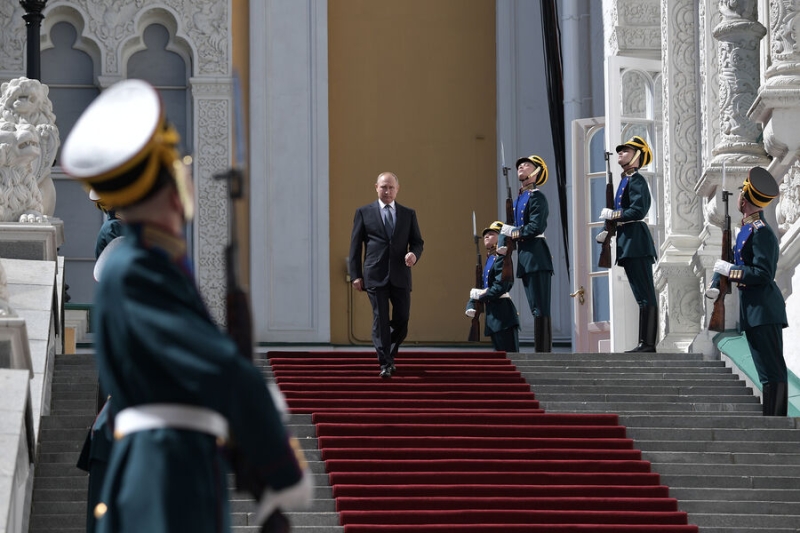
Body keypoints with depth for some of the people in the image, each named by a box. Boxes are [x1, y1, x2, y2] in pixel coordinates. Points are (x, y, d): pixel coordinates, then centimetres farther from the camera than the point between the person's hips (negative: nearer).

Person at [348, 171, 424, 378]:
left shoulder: (408, 214, 12)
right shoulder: (364, 212, 6)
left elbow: (417, 242, 13)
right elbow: (355, 245, 5)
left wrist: (414, 254, -12)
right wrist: (356, 275, -2)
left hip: (400, 276, 2)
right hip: (375, 276, -2)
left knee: (402, 319, 1)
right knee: (380, 319, -7)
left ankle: (389, 353, 25)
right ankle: (385, 363, -5)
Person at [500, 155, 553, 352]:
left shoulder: (536, 197, -7)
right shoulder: (519, 200, 19)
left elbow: (536, 227, -18)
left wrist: (512, 231, -8)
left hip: (536, 256, -9)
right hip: (525, 257, 9)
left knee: (541, 308, -10)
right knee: (536, 308, 9)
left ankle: (544, 351, -11)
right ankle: (541, 352, 10)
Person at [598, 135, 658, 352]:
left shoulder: (636, 180, -10)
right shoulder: (625, 180, 19)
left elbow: (638, 211, -21)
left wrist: (612, 215, -12)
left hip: (636, 242, -10)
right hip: (628, 242, 10)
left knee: (645, 295, -10)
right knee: (642, 296, 10)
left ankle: (648, 343, -12)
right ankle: (644, 343, 12)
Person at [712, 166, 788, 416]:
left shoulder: (761, 232, -15)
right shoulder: (747, 229, 15)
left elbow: (763, 274, -21)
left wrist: (729, 269, -14)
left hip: (764, 311, -10)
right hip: (753, 311, 10)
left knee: (772, 372, -10)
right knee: (768, 372, 11)